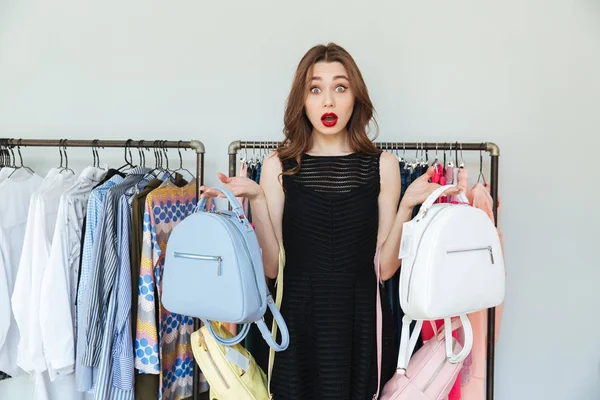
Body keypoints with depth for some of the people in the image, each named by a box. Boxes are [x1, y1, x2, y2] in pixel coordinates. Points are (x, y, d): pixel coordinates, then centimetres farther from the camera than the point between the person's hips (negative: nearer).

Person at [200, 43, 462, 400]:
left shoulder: (382, 165, -1)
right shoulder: (279, 166, -1)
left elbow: (384, 267, -3)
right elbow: (272, 267, -4)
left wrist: (407, 205, -14)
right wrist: (256, 200, -13)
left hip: (361, 321, 1)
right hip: (298, 321, 0)